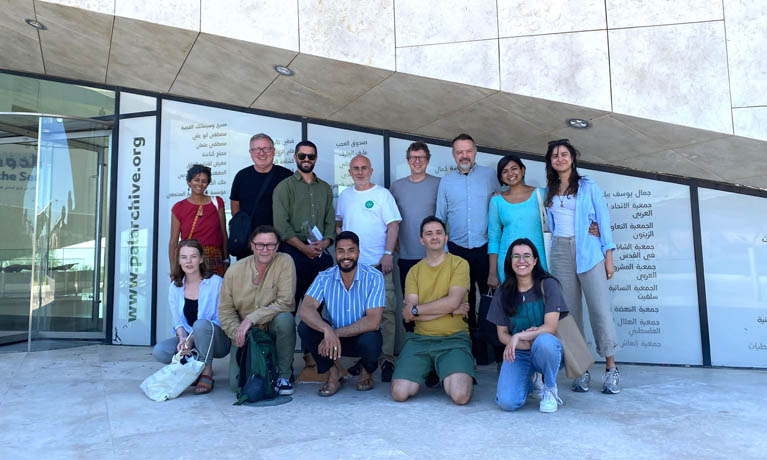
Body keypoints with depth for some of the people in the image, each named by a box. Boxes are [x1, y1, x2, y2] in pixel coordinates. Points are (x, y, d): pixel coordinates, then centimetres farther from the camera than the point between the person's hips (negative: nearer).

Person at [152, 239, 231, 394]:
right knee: (159, 351, -21)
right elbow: (177, 321, 5)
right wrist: (182, 338, -17)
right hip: (188, 338, 4)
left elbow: (220, 320, -12)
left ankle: (207, 372, -16)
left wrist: (192, 339, -22)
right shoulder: (175, 286, 6)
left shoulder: (216, 282, -10)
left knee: (201, 324, -36)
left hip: (217, 339, -4)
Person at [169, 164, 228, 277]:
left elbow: (224, 235, 7)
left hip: (214, 262, 1)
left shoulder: (217, 203, 7)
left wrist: (226, 261, 3)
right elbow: (173, 242, 4)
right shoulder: (179, 208, 4)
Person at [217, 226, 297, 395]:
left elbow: (285, 302, -20)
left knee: (285, 318, -35)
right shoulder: (234, 270, -5)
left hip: (273, 328, -1)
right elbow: (225, 310, 0)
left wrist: (252, 318, -24)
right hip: (245, 335, 2)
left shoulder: (285, 262, -13)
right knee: (237, 383, -15)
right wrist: (237, 333, -17)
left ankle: (284, 375, -13)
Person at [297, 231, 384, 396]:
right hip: (334, 338, 2)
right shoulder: (325, 277, -8)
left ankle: (367, 373, 3)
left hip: (363, 336, -2)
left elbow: (373, 321, -25)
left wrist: (336, 333, -30)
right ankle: (333, 375, -1)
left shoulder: (374, 277, -16)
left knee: (370, 340, -36)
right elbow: (305, 309, -23)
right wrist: (327, 330, -42)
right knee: (305, 327, -23)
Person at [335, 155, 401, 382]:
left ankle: (387, 359, 1)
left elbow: (393, 225, -4)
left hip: (378, 263, -4)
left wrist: (388, 254, -12)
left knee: (385, 310, -7)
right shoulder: (344, 196, 15)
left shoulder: (382, 194, 1)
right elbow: (338, 223, 22)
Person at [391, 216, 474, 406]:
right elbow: (408, 316, -2)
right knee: (399, 393, -14)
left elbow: (453, 301, -13)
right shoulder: (414, 271, 11)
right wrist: (450, 309, -8)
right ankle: (428, 372, 17)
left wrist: (416, 309, -6)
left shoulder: (459, 264, 2)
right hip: (420, 339, 3)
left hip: (454, 339, -3)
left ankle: (446, 375, 13)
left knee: (460, 396, -23)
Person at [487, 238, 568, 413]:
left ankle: (550, 388, -7)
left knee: (544, 341, -39)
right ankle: (529, 383, 16)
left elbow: (551, 327, -13)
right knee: (507, 402, -22)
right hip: (517, 354, 2)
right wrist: (526, 343, -16)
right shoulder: (503, 293, 2)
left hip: (547, 349, -2)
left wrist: (519, 336, -22)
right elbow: (502, 334, 3)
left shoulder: (548, 285, -6)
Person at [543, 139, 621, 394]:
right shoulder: (548, 192, 16)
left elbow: (603, 219, 4)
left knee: (600, 308, -8)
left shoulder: (588, 187, 7)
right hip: (560, 252, 3)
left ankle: (611, 370, 1)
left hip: (588, 251, -3)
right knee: (569, 312, 0)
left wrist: (609, 256, -3)